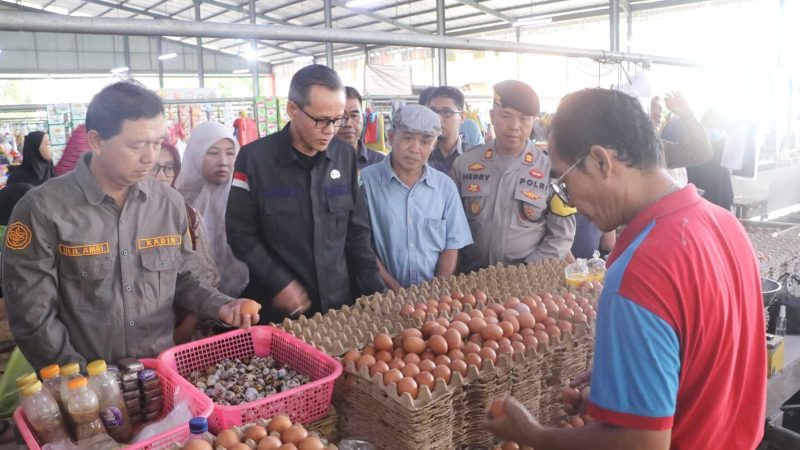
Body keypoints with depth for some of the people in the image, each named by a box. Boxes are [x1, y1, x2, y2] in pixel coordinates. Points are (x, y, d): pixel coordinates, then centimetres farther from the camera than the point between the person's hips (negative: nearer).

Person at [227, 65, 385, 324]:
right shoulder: (254, 158, -9)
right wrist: (279, 283, -15)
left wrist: (375, 291, 0)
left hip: (340, 304, 4)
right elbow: (241, 234, -7)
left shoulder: (345, 155, 3)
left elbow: (357, 231, 6)